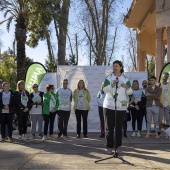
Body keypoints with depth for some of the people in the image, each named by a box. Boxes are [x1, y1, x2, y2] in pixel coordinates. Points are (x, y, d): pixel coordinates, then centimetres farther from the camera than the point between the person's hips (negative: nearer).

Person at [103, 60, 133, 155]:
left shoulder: (125, 79, 6)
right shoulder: (109, 78, 4)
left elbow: (130, 92, -1)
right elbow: (105, 89, -9)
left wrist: (127, 88, -22)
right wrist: (112, 85, -25)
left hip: (121, 107, 1)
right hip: (109, 106, 0)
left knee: (119, 127, 4)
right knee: (110, 127, 2)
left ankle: (118, 146, 14)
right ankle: (109, 147, 9)